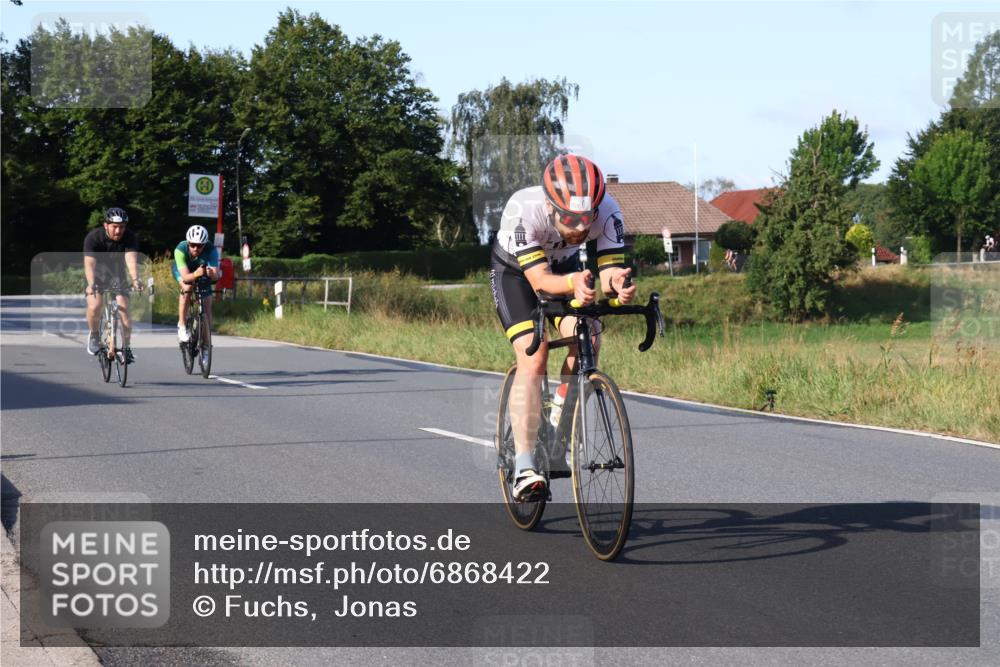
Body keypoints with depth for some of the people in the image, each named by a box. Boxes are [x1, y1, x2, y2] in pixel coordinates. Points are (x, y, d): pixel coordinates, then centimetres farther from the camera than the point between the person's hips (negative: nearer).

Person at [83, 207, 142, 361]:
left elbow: (131, 260, -35)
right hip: (97, 274, -1)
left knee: (124, 309, -15)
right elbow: (89, 263, -38)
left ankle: (127, 347, -1)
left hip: (117, 275, 1)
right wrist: (91, 283, -56)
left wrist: (135, 280, -54)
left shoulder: (130, 238, -22)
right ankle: (94, 336, 5)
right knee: (94, 306, -23)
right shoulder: (93, 238, -27)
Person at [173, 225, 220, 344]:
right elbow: (185, 276, -46)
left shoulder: (211, 250, -36)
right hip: (182, 270, -2)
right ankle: (182, 325, -21)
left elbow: (216, 275, -44)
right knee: (187, 288, -34)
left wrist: (211, 274, -67)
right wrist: (195, 274, -66)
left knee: (207, 309, -7)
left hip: (203, 271, 2)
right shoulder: (180, 249, -38)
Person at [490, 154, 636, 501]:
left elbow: (610, 268, -32)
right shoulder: (522, 209, -40)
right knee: (533, 358, -21)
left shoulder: (607, 211, -31)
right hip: (516, 272, -3)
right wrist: (574, 282, -61)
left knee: (587, 340, -21)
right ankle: (524, 467, -22)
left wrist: (617, 283, -56)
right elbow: (540, 280, -41)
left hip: (566, 267, 3)